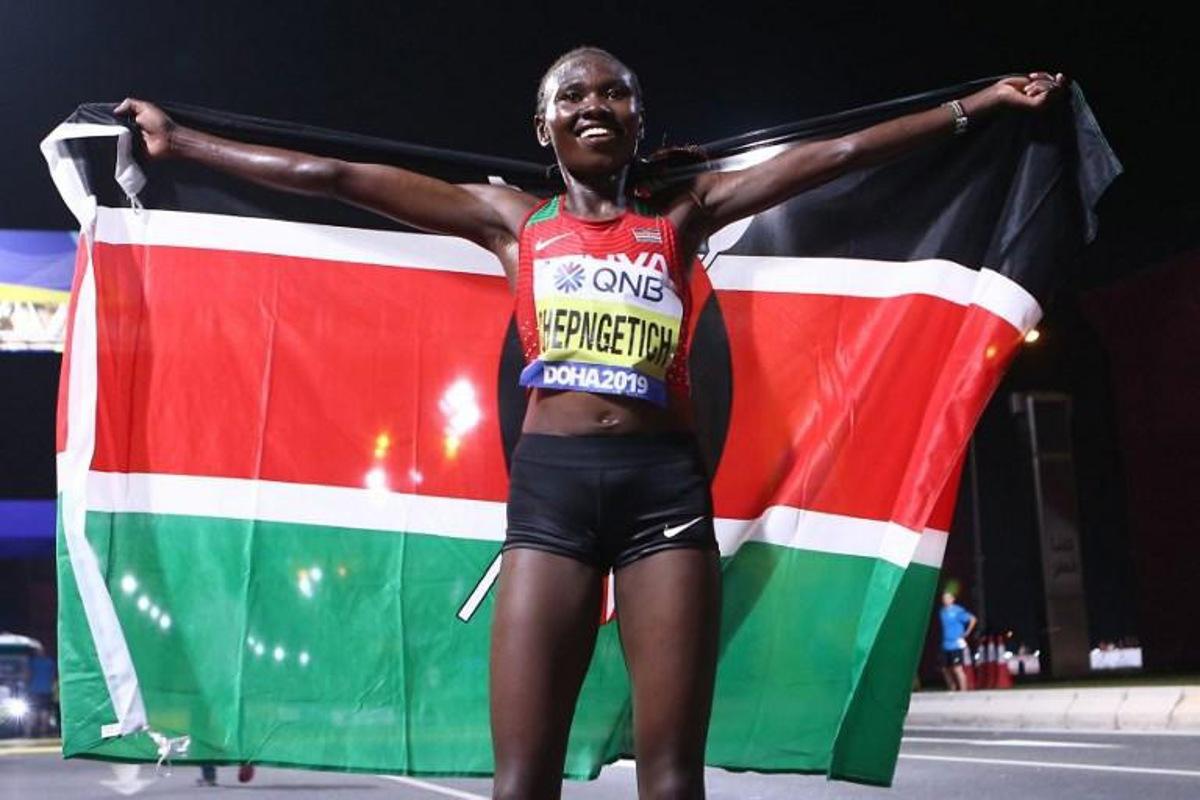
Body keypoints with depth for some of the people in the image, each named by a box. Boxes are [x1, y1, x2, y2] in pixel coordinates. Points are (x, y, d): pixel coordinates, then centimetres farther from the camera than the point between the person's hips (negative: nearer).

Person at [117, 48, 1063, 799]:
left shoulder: (682, 212, 15)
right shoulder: (512, 220, 14)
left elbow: (834, 155, 14)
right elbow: (329, 174, 14)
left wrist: (984, 101, 15)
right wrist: (179, 140, 16)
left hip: (667, 482, 0)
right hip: (550, 482, 0)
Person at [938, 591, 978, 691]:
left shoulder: (957, 611, -9)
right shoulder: (941, 611, 11)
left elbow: (973, 619, -12)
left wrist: (967, 632, -9)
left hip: (957, 645, -7)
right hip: (945, 645, 7)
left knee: (957, 669, -8)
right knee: (945, 670, 10)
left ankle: (963, 691, -2)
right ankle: (952, 690, 22)